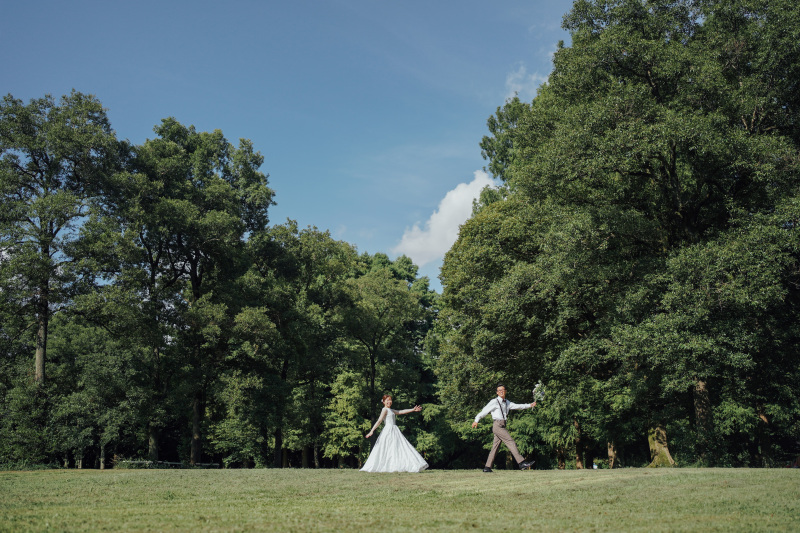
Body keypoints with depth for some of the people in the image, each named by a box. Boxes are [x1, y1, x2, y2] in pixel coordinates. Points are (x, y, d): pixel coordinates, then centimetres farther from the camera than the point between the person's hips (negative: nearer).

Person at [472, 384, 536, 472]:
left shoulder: (506, 402, 20)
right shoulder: (494, 402, -4)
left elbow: (517, 406, 28)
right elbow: (485, 410, -9)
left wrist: (530, 405, 27)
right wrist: (476, 420, -17)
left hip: (502, 426, 8)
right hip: (498, 426, -8)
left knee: (495, 447, 5)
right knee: (511, 442, -13)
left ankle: (487, 467, 7)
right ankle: (521, 463, -16)